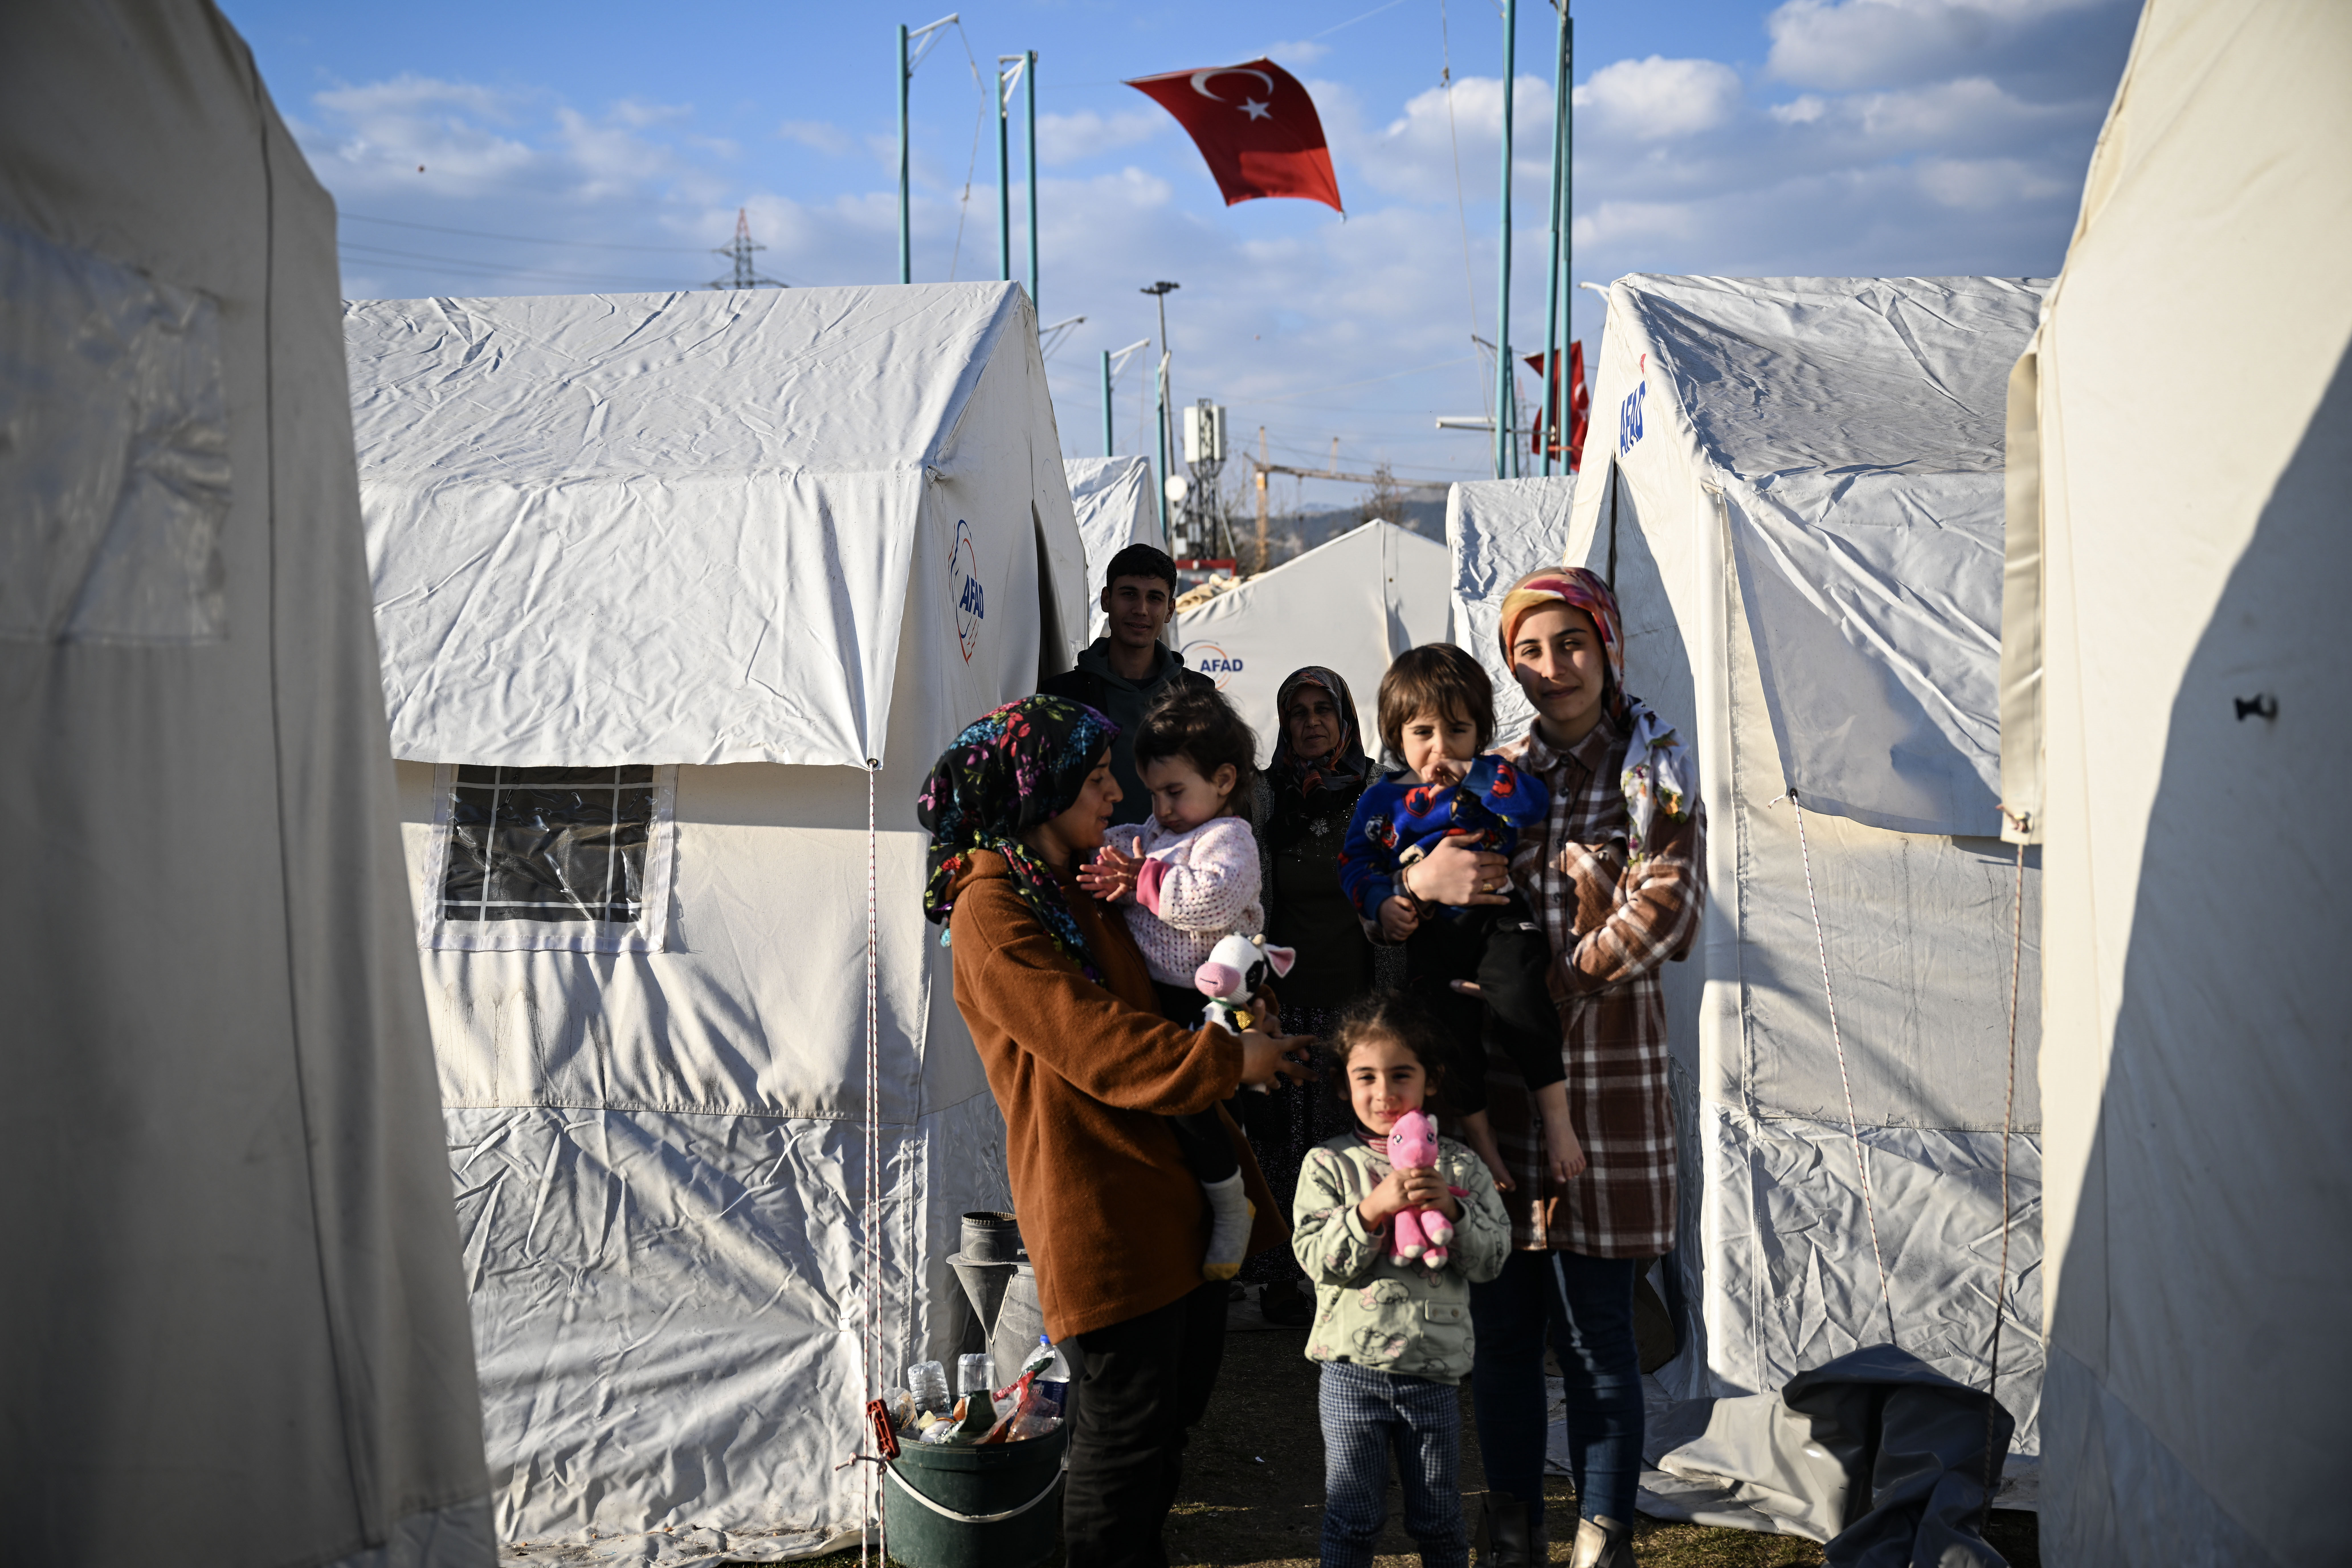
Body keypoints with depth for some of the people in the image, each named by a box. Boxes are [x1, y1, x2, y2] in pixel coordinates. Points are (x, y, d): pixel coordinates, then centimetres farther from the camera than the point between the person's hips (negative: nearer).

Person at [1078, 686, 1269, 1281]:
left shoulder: (1228, 838, -9)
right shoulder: (1159, 831, 19)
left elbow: (1210, 900, -27)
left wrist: (1147, 878, -19)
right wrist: (1121, 881, -5)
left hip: (1202, 1005, -9)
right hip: (1151, 996, 9)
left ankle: (1231, 1209, 1)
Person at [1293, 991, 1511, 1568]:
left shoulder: (1461, 1166, 2)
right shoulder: (1329, 1165, -3)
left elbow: (1492, 1258, -1)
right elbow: (1318, 1259, -12)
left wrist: (1452, 1210, -18)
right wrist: (1373, 1208, -24)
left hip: (1435, 1371, 2)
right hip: (1354, 1368, -1)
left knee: (1439, 1519, 14)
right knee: (1353, 1518, 7)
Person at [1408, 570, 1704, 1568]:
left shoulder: (1653, 769, 0)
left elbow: (1663, 914, -11)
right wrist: (1422, 884, -16)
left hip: (1606, 1078, -3)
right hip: (1496, 1077, 4)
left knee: (1595, 1335, 3)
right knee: (1498, 1324, 11)